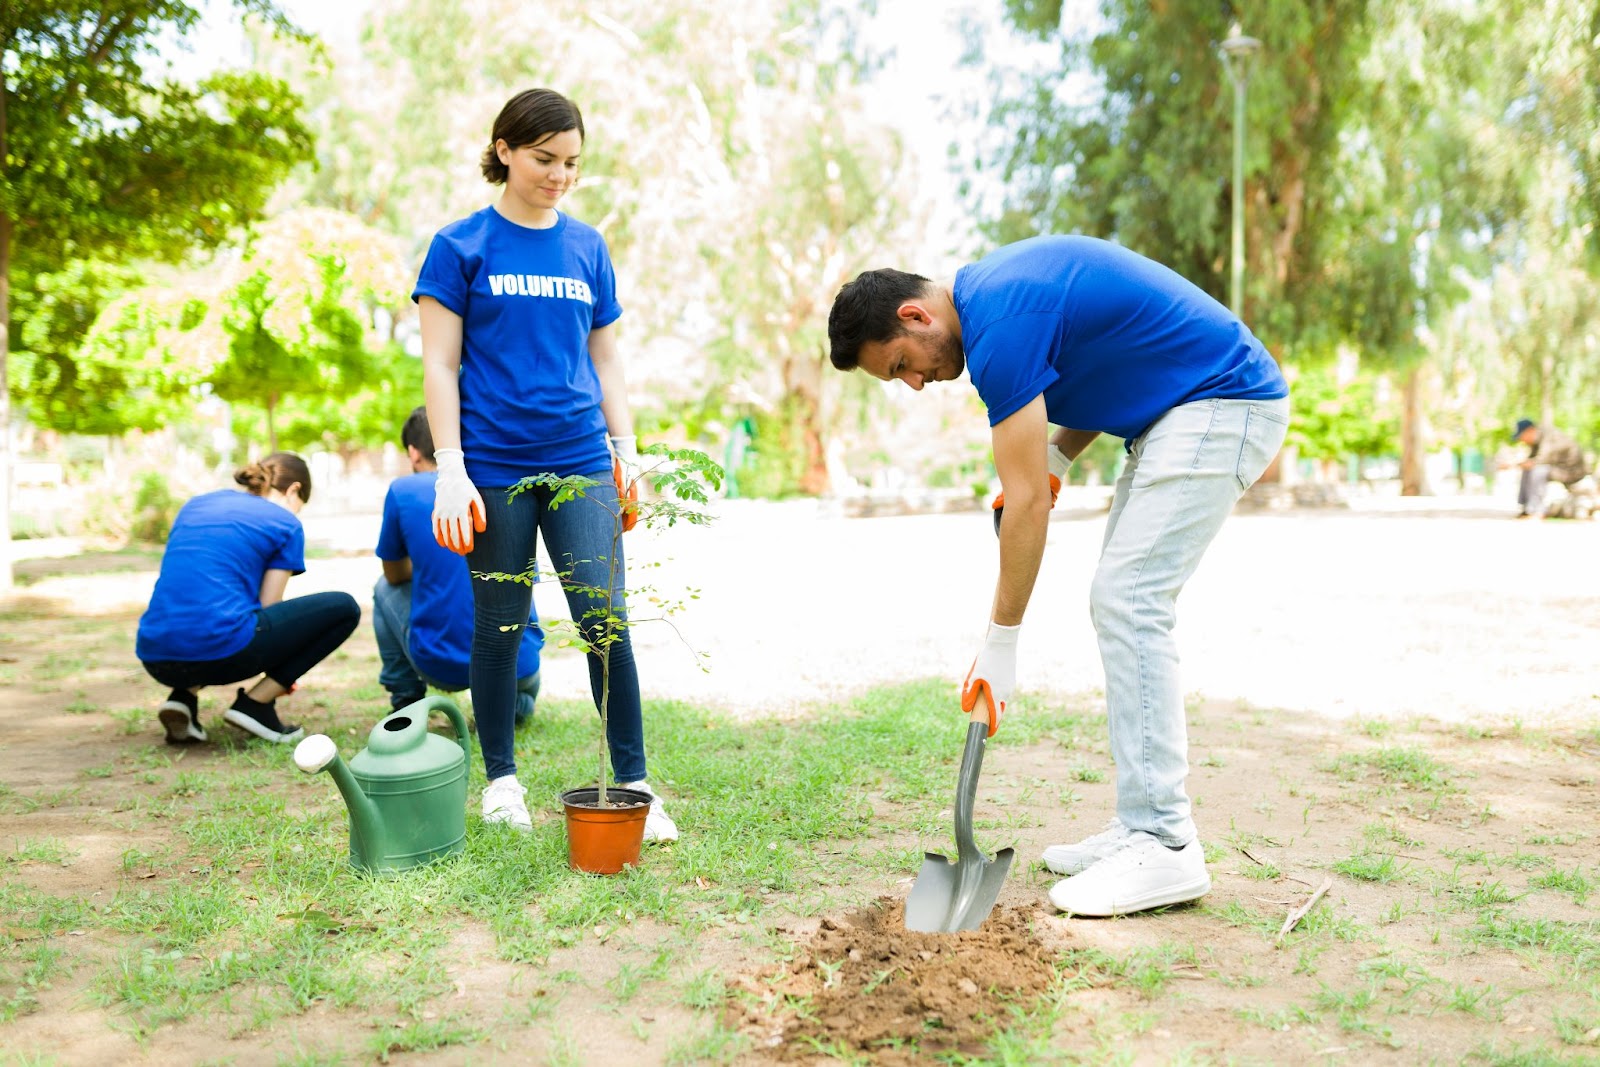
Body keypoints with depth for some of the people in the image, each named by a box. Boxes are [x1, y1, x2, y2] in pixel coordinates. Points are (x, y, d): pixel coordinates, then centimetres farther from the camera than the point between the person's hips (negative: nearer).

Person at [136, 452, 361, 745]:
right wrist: (280, 674, 26)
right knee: (344, 609, 7)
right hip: (219, 651, -7)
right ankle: (255, 704, 3)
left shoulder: (196, 504, 24)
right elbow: (267, 608, 7)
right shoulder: (286, 523, 7)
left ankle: (184, 696, 13)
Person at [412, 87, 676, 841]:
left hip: (580, 465, 2)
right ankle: (500, 779, 25)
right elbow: (440, 365, -3)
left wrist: (627, 453, 7)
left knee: (606, 622, -4)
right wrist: (450, 469, -11)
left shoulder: (588, 248, 11)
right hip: (496, 468, -2)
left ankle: (633, 784, 8)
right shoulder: (462, 245, 0)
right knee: (500, 627, 8)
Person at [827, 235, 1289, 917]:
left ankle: (1165, 850, -9)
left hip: (1224, 405, -10)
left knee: (1129, 603, -14)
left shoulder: (1000, 323, -21)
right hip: (1187, 409, 10)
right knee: (1121, 605, 7)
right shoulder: (992, 287, 9)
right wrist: (1056, 457, 3)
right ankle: (1144, 826, 11)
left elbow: (1027, 501, -21)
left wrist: (999, 645, -14)